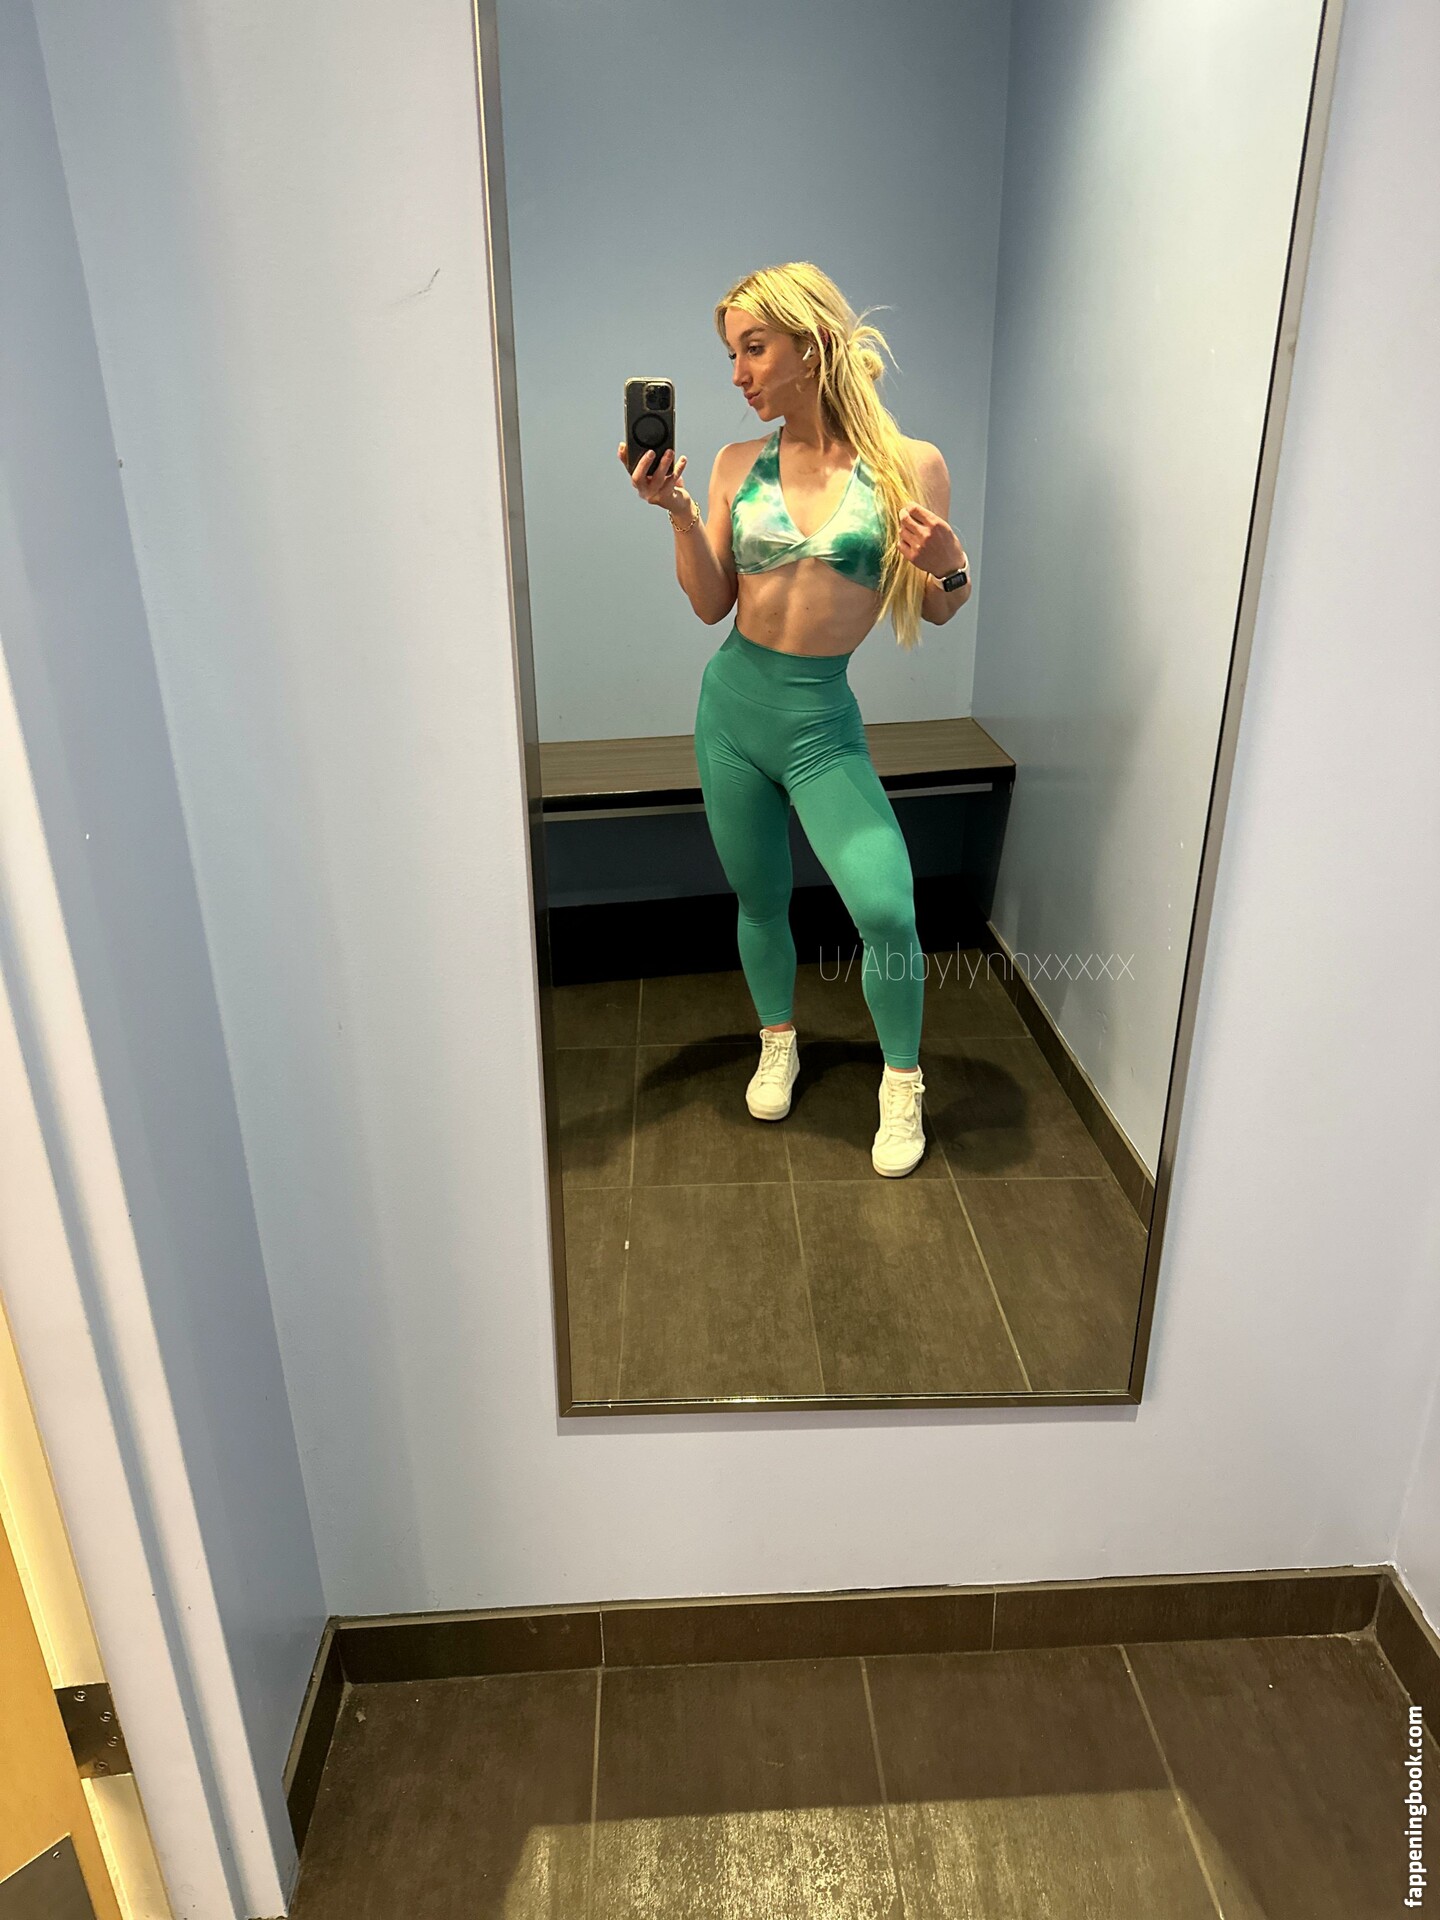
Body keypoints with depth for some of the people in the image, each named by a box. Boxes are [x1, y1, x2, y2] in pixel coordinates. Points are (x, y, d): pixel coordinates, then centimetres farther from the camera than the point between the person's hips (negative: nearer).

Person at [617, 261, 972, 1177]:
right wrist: (678, 511, -10)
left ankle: (902, 1082, 11)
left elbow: (940, 611, 2)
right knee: (759, 900, 14)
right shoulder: (738, 466, 3)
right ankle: (779, 1044, 41)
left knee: (887, 910, -15)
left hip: (824, 721, -3)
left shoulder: (909, 464, -5)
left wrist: (951, 566, -19)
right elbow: (711, 604, 2)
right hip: (732, 701, 3)